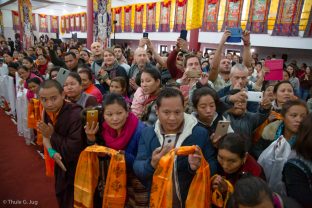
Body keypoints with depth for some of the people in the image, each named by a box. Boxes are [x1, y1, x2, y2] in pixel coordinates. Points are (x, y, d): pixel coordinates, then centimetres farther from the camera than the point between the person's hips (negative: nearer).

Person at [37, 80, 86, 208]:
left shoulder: (76, 114, -33)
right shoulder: (47, 113, -8)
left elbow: (74, 150, -31)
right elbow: (47, 139, 3)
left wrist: (52, 135, -26)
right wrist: (53, 153, -17)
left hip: (77, 168, -7)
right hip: (62, 164, 7)